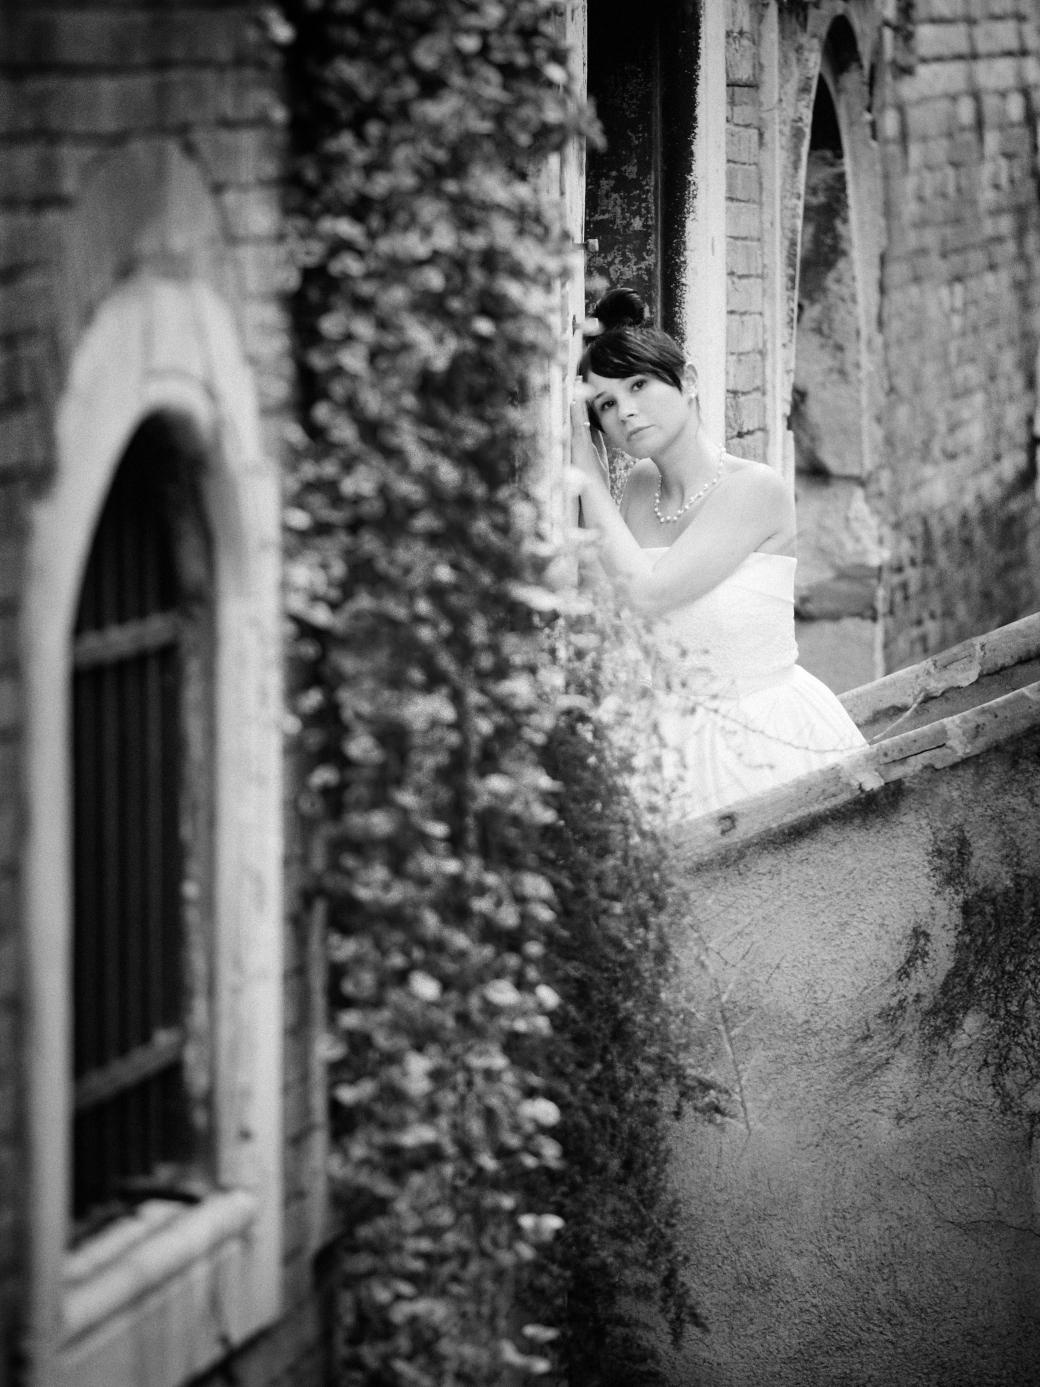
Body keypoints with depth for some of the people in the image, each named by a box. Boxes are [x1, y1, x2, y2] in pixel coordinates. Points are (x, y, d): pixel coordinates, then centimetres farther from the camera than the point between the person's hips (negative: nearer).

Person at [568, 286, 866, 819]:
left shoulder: (756, 489, -14)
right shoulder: (641, 485, 7)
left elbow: (645, 595, -19)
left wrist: (589, 479, -9)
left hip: (768, 742, -5)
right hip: (676, 732, 5)